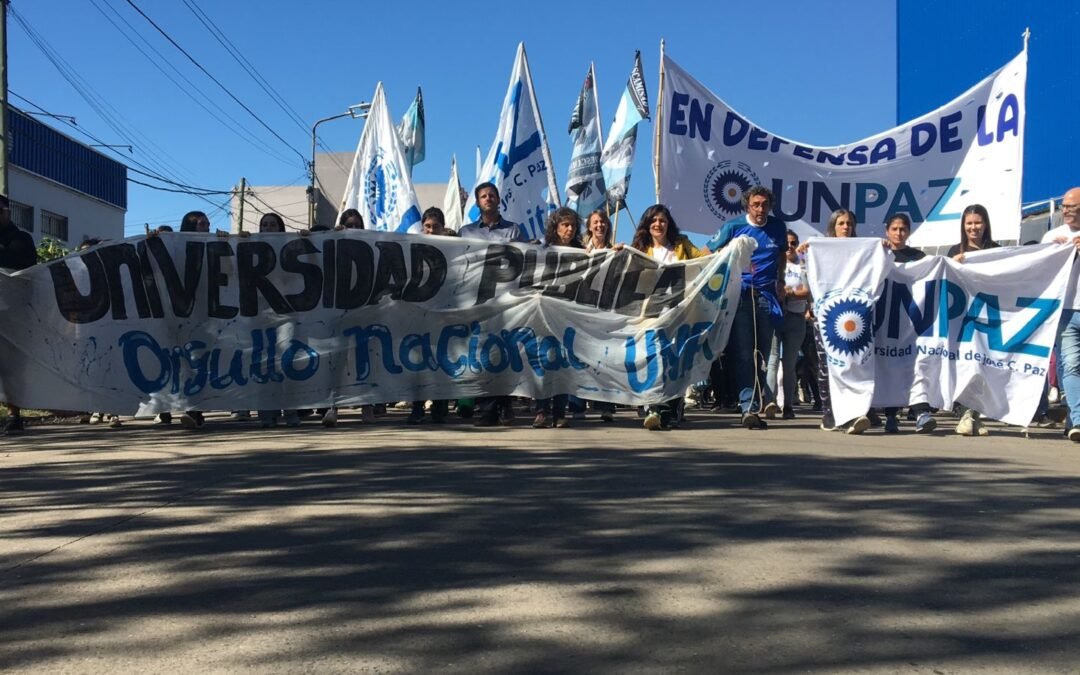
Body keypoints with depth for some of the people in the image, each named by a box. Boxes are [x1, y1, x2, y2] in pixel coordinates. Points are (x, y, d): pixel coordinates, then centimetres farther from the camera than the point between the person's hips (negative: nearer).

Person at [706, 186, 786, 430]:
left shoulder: (778, 227, 9)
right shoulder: (733, 226, 0)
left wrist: (780, 281, 19)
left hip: (766, 295, 3)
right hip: (740, 294, -2)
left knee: (761, 353, 5)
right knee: (743, 353, -7)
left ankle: (751, 406, 21)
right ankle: (756, 402, -4)